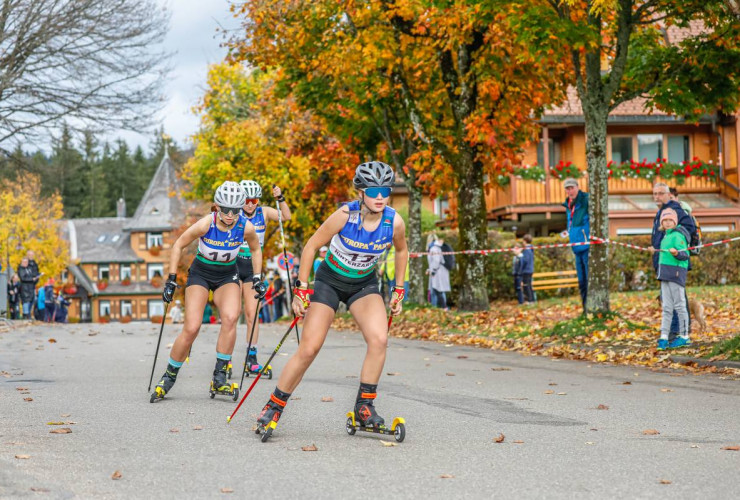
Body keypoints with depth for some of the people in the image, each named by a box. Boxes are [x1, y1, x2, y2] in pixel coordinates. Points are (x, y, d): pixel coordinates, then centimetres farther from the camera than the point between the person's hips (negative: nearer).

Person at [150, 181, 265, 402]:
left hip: (227, 276, 2)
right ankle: (169, 377, 8)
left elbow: (256, 250, 5)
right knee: (191, 328, -14)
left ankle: (219, 379, -18)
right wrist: (171, 280, -11)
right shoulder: (205, 224, -24)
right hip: (200, 273, -2)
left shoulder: (246, 228, -18)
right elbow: (178, 245, -9)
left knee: (230, 318, -26)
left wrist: (257, 278, -1)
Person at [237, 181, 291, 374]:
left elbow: (286, 217, -11)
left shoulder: (264, 213, -2)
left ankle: (251, 357, 4)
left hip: (253, 267, 2)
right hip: (234, 265, -2)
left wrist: (280, 198, -24)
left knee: (252, 313, -1)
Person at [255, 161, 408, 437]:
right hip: (330, 281, -3)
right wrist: (301, 289, -14)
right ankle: (274, 406, 7)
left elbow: (401, 251, 6)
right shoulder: (345, 216, -26)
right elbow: (311, 246, -14)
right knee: (309, 349, -9)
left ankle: (364, 406, -7)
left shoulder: (395, 222, -17)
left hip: (364, 284, 3)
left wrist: (399, 292, 7)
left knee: (379, 339, -22)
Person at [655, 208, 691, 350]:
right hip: (665, 275, 9)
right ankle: (663, 337, 5)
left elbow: (685, 255, -17)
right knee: (667, 308, 6)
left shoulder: (677, 235, -9)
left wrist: (676, 253, -34)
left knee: (679, 305, -2)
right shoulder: (666, 236, 17)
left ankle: (684, 337, 5)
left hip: (676, 273, -9)